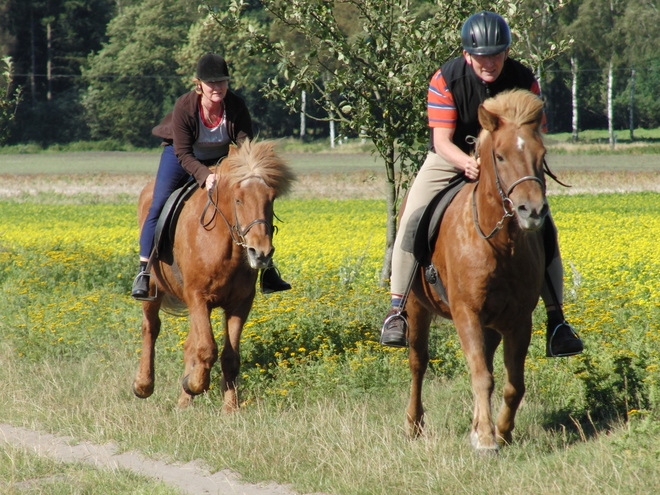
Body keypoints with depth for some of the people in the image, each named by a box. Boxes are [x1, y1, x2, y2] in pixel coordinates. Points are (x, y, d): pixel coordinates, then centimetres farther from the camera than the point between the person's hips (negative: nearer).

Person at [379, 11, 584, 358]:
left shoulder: (524, 81, -17)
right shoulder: (445, 81, -22)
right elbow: (442, 140, -26)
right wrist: (468, 163, -47)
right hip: (451, 160, -1)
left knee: (543, 228, -13)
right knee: (412, 223, -22)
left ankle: (556, 319, -4)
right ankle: (398, 309, -10)